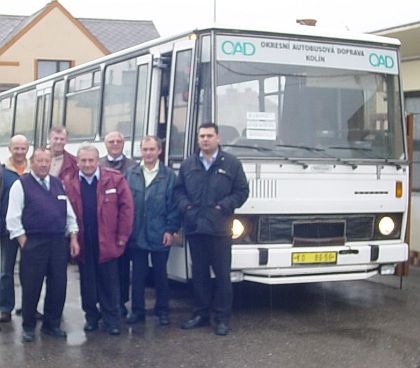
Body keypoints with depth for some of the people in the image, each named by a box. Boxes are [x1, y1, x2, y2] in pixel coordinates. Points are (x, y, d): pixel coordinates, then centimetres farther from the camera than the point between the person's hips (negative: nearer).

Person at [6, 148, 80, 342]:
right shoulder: (21, 184, -3)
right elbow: (13, 218, -6)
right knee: (31, 287, 2)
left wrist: (73, 238, 6)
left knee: (58, 286, 7)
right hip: (33, 243, -5)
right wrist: (24, 243, -10)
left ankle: (52, 324, 21)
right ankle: (28, 326, 16)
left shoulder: (59, 184, 13)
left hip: (59, 242, 5)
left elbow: (69, 213, 15)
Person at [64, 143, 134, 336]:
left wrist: (122, 236, -6)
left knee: (109, 284, 6)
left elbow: (126, 207, -3)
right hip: (83, 244, 2)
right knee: (87, 283, 12)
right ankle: (91, 316, 26)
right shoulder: (69, 183, -1)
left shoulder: (115, 179, -4)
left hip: (107, 243, -1)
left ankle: (112, 320, 16)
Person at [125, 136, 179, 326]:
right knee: (138, 275, 8)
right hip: (136, 235, 1)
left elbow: (174, 205, -1)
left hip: (160, 236, -1)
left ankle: (162, 311, 19)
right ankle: (137, 310, 18)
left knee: (161, 275, 9)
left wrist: (170, 230, -7)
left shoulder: (169, 176, 1)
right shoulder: (130, 174, 4)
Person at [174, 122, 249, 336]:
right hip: (194, 228, 3)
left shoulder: (232, 164, 4)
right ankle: (200, 314, 20)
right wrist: (184, 204, -2)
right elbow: (178, 190, 17)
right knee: (199, 273, 10)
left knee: (222, 274, 0)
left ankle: (222, 318, 8)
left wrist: (225, 205, -11)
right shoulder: (188, 165, 13)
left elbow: (242, 191, 3)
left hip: (219, 229, -3)